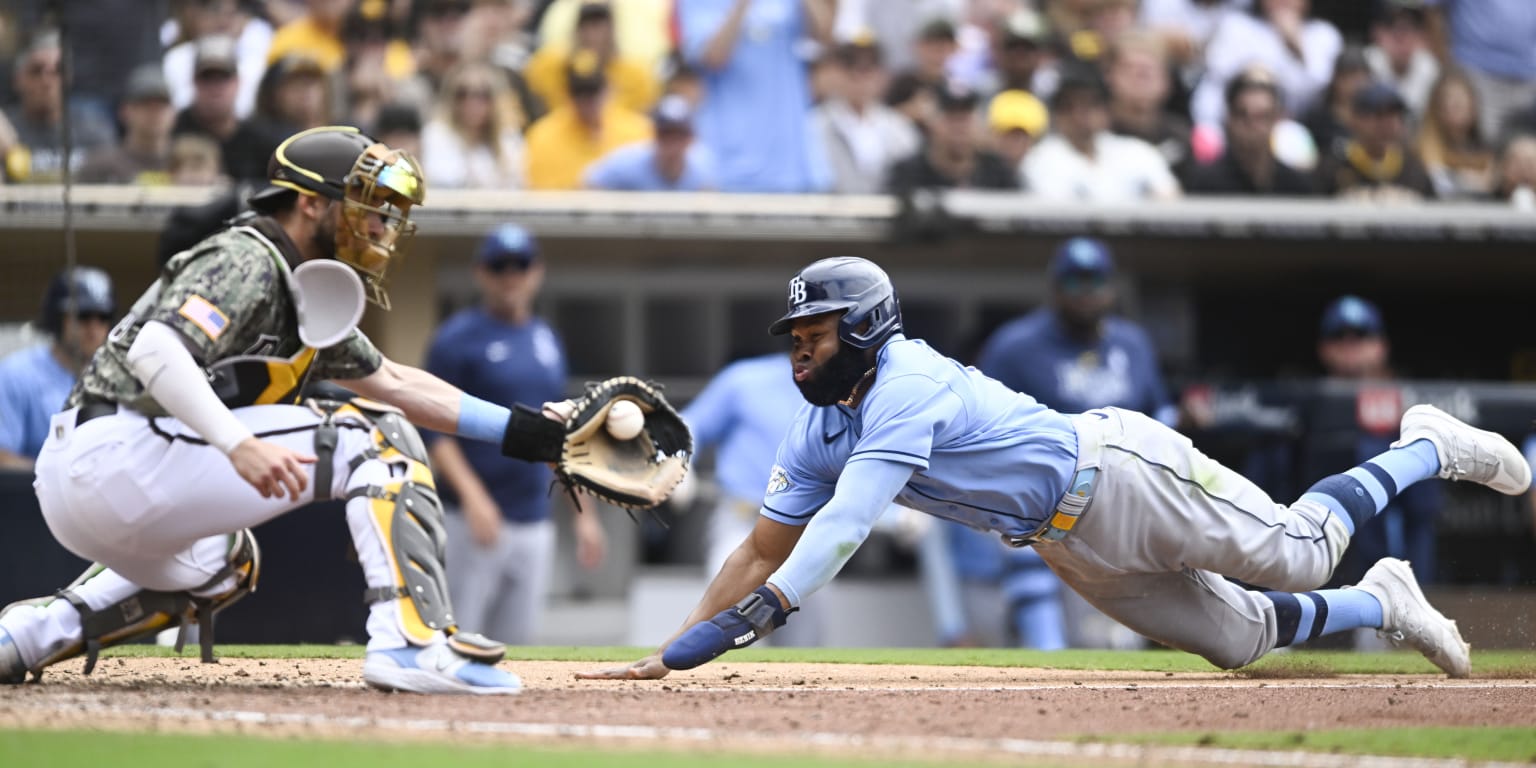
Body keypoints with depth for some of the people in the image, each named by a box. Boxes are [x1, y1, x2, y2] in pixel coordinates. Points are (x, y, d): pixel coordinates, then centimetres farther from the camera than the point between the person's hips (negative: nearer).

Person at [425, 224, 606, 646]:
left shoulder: (546, 340, 15)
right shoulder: (456, 339, -4)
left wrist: (584, 512, 16)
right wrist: (472, 496, -22)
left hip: (534, 526, 6)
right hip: (473, 521, -6)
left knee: (516, 640, 5)